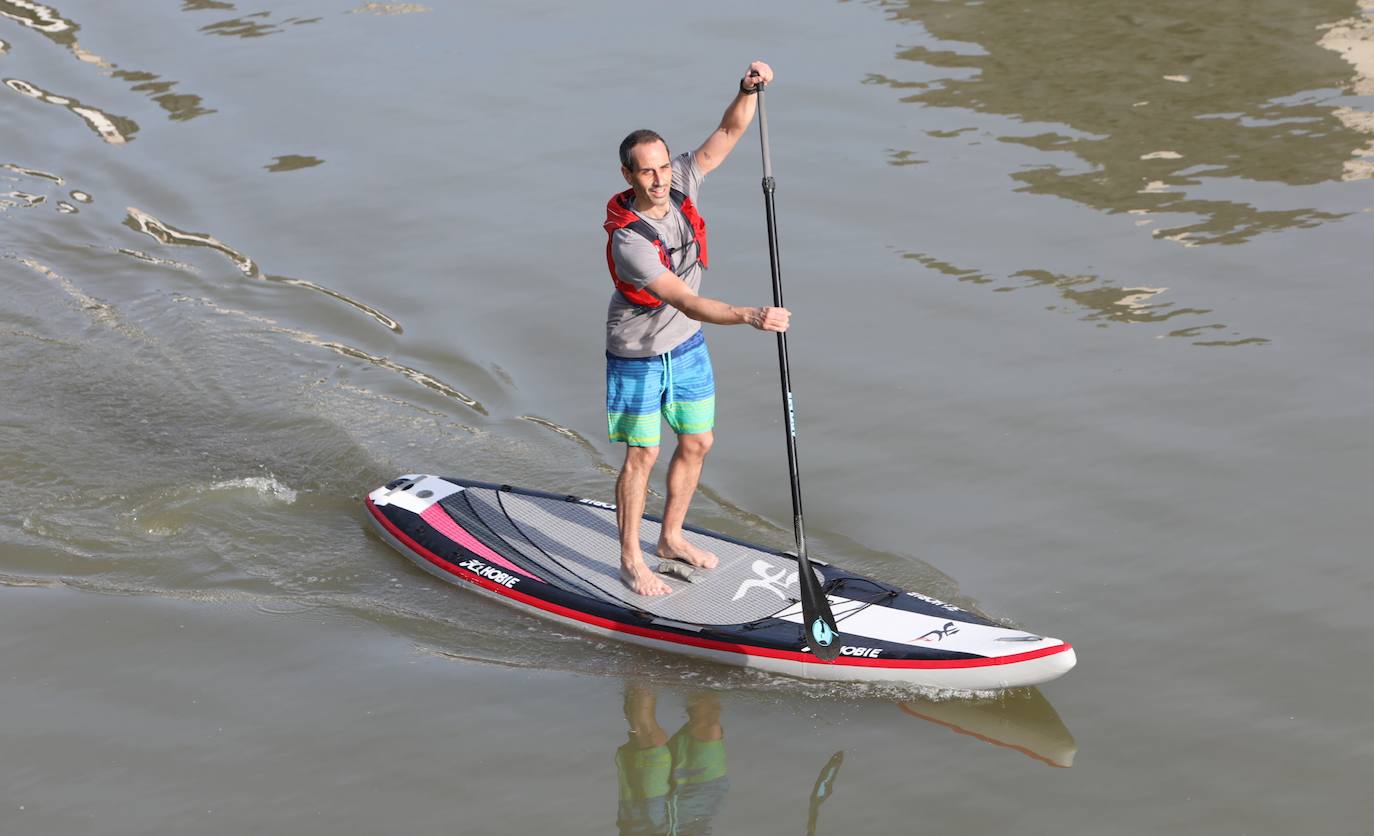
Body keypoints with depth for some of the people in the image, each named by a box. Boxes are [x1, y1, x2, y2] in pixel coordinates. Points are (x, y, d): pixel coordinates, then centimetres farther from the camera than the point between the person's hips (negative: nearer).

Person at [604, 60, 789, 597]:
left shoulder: (681, 184, -14)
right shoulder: (629, 241, -33)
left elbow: (728, 134, -13)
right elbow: (689, 303, -39)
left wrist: (748, 91, -34)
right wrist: (750, 316, -52)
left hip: (687, 347, 7)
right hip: (638, 356, -7)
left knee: (697, 442, 14)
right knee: (642, 455, 2)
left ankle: (671, 538, 33)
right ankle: (631, 562, 16)